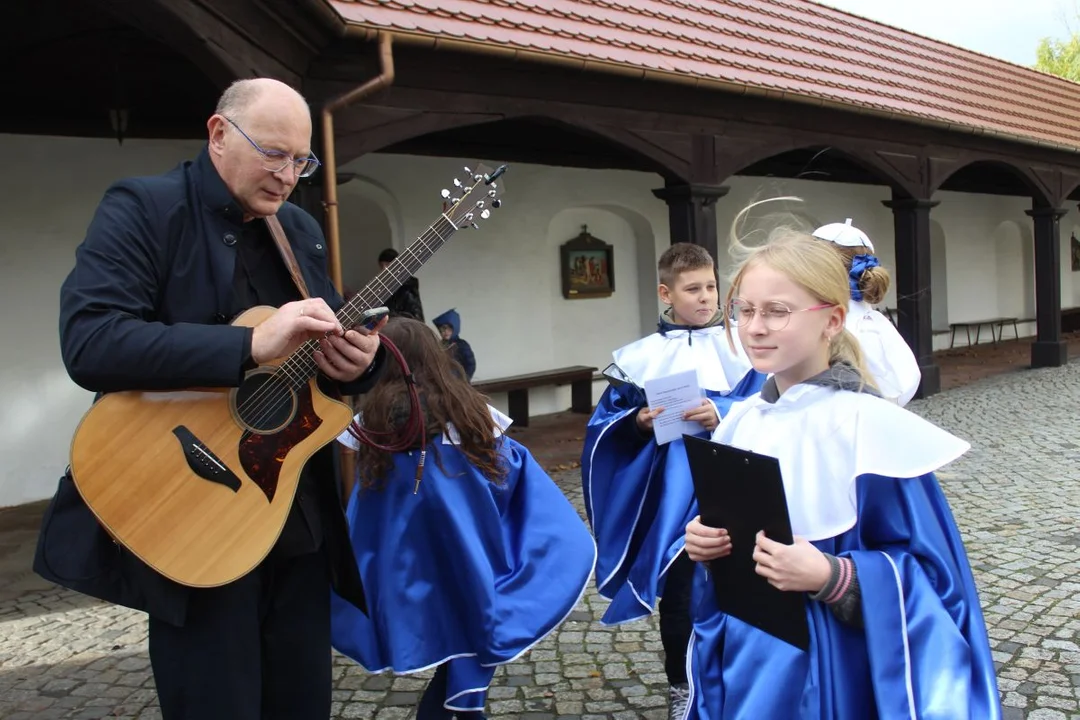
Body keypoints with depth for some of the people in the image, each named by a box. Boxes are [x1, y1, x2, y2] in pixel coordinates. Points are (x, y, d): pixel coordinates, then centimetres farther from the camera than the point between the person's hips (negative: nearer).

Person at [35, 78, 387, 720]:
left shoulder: (301, 229, 13)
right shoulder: (142, 208, -7)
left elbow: (335, 336, 16)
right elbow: (89, 344, -21)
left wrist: (358, 357, -10)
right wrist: (252, 345, -29)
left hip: (301, 520, 6)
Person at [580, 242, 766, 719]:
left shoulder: (739, 348, -1)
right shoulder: (643, 356, 2)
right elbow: (608, 421, 3)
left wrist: (723, 415, -24)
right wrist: (639, 422, -16)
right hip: (670, 492, 1)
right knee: (677, 590, 11)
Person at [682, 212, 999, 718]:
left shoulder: (868, 424, -17)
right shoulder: (739, 422, 0)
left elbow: (926, 571, -15)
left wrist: (829, 576, -27)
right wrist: (705, 542, -7)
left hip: (831, 669, -5)